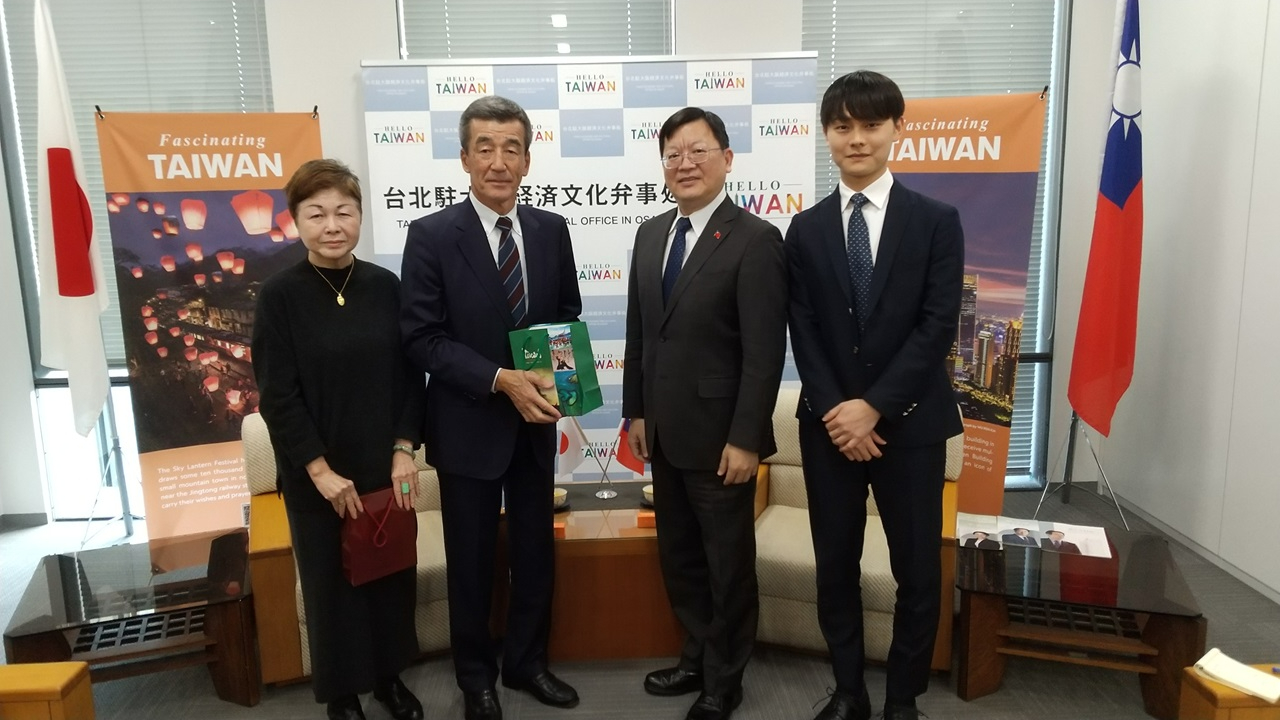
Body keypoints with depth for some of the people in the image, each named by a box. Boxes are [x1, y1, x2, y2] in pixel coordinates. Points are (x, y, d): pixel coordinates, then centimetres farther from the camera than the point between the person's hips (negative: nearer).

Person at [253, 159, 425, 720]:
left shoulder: (385, 286, -1)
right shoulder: (279, 295, -9)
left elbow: (410, 375, 2)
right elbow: (278, 396, -10)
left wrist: (404, 451, -5)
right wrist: (321, 471, -13)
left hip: (386, 467, 3)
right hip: (317, 476, -3)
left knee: (392, 572, 14)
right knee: (332, 582, 11)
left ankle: (389, 675, 36)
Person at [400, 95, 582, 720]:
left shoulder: (551, 230, 1)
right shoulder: (431, 235, -11)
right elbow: (421, 338, -14)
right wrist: (501, 380, -25)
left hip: (535, 422, 4)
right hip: (469, 425, -3)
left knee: (536, 551, 16)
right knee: (471, 560, 12)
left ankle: (526, 662, 38)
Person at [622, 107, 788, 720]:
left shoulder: (755, 240, -13)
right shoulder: (651, 234, 8)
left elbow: (765, 352, -16)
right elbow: (639, 332, 12)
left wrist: (745, 439, -18)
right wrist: (637, 412, 10)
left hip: (718, 434, -6)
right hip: (665, 431, 7)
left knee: (728, 562, 11)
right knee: (679, 556, 19)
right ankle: (697, 657, 38)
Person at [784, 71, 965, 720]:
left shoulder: (937, 221, 0)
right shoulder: (805, 229, 7)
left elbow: (937, 327, -8)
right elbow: (803, 333, 1)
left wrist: (874, 407, -15)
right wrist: (834, 411, -10)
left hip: (911, 423, -2)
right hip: (828, 425, 2)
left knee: (918, 571, 7)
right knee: (835, 567, 10)